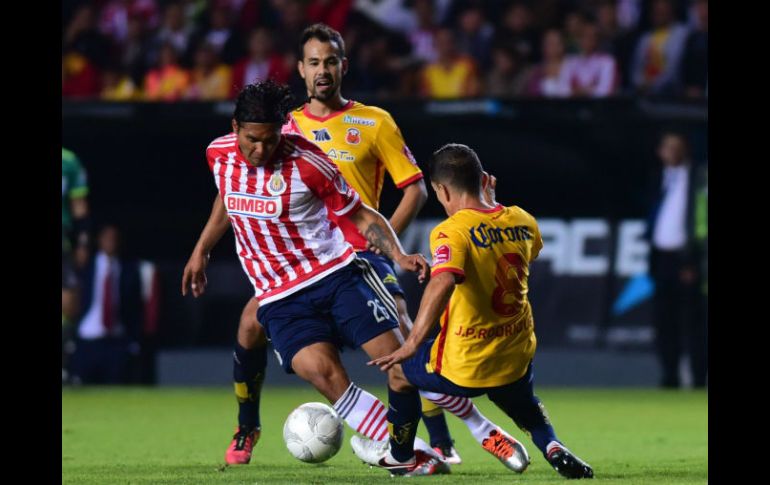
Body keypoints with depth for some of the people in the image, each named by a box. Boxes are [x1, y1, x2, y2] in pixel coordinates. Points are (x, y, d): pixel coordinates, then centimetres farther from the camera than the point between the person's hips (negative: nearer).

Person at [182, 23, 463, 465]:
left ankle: (441, 441, -9)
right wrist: (203, 249, 10)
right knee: (252, 322, -15)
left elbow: (415, 188, 3)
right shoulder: (287, 127, 9)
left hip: (361, 254, -2)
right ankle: (246, 433, 5)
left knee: (403, 335, -19)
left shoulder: (375, 122, 2)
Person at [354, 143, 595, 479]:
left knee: (398, 367, 26)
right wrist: (490, 201, 24)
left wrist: (413, 343, -39)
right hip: (517, 359, 5)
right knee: (526, 408, 39)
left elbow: (443, 282, -38)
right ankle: (552, 447, 13)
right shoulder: (522, 221, 0)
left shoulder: (451, 231, -20)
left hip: (463, 368, -5)